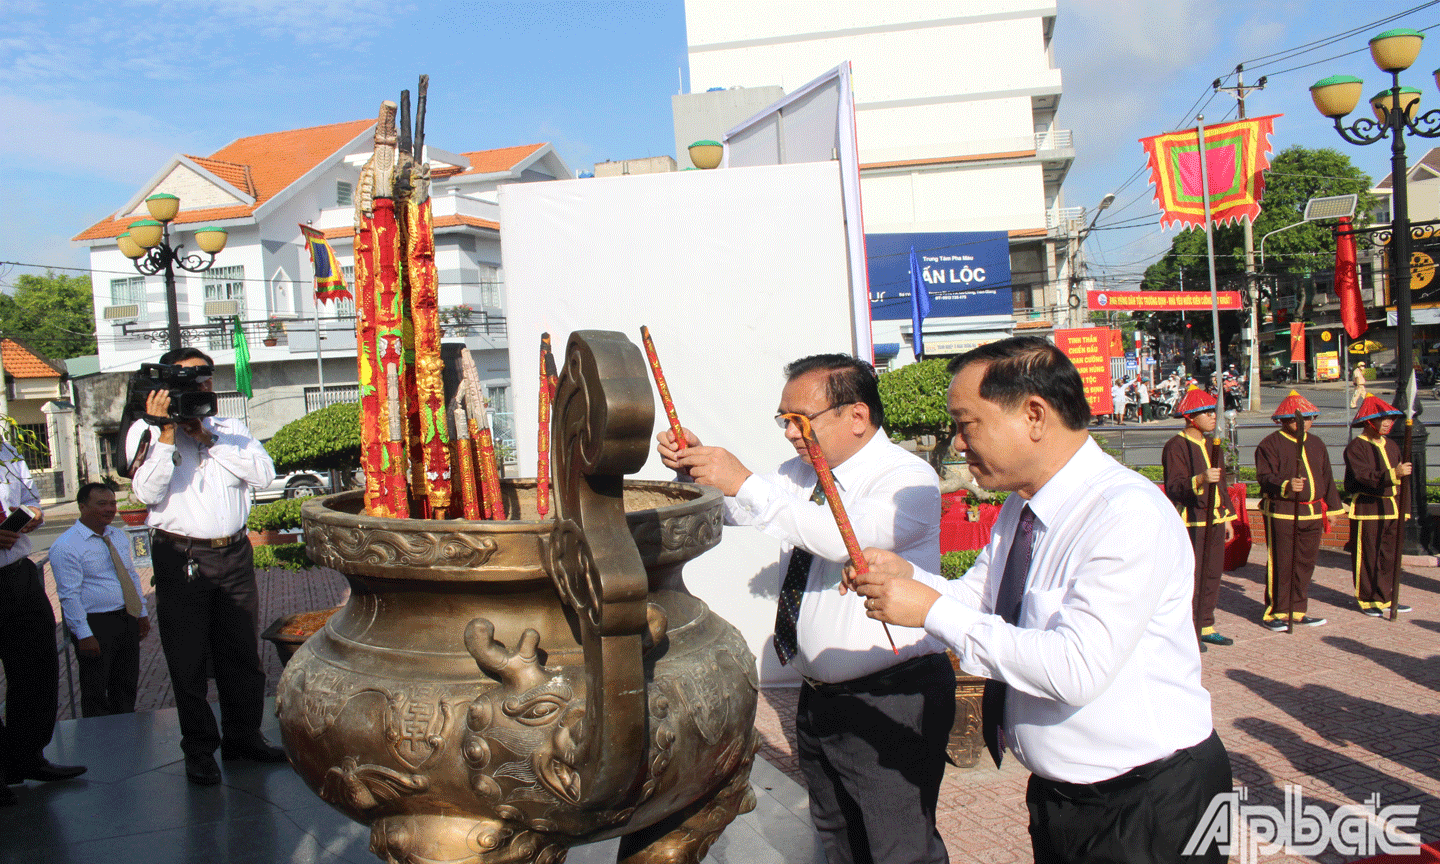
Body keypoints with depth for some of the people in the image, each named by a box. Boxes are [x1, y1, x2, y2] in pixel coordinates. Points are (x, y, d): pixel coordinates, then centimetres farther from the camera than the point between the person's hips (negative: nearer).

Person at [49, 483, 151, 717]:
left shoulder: (119, 536, 11)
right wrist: (84, 635, -19)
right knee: (96, 691, 1)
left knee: (127, 685, 15)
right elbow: (69, 595, -16)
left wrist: (142, 613, 14)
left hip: (127, 618, 7)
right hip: (95, 625, -7)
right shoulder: (65, 546, -12)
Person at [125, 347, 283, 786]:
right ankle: (199, 748, 17)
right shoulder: (146, 431, 2)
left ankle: (244, 736, 25)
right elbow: (148, 492, -13)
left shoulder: (231, 429, 10)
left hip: (234, 555, 3)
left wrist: (207, 437, -10)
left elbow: (264, 473, -7)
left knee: (242, 655, 11)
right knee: (188, 661, 4)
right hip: (181, 560, -3)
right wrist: (167, 430, -18)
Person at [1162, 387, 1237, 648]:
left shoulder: (1210, 443, 16)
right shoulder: (1176, 446, -11)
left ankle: (1205, 627, 22)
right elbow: (1173, 488, -19)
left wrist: (1227, 517, 20)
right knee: (1190, 578, -6)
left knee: (1212, 575, 11)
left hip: (1214, 521, 8)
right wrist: (1200, 480, -35)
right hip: (1191, 523, -8)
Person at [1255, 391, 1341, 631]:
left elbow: (1327, 477, 22)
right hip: (1281, 513, -7)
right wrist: (1285, 486, -32)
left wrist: (1332, 506, 20)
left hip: (1312, 513, 7)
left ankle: (1298, 611, 21)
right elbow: (1265, 477, -14)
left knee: (1306, 563, 10)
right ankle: (1275, 613, 5)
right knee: (1281, 564, -4)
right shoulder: (1270, 444, -5)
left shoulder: (1316, 444, 17)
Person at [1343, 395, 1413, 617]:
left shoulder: (1392, 446, 14)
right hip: (1367, 509, -7)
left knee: (1390, 555, 11)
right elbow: (1362, 475, -23)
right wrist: (1393, 474, -32)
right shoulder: (1356, 447, -9)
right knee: (1367, 557, 0)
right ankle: (1368, 601, 9)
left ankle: (1386, 598, 21)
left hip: (1392, 509, 7)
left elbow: (1402, 480, 20)